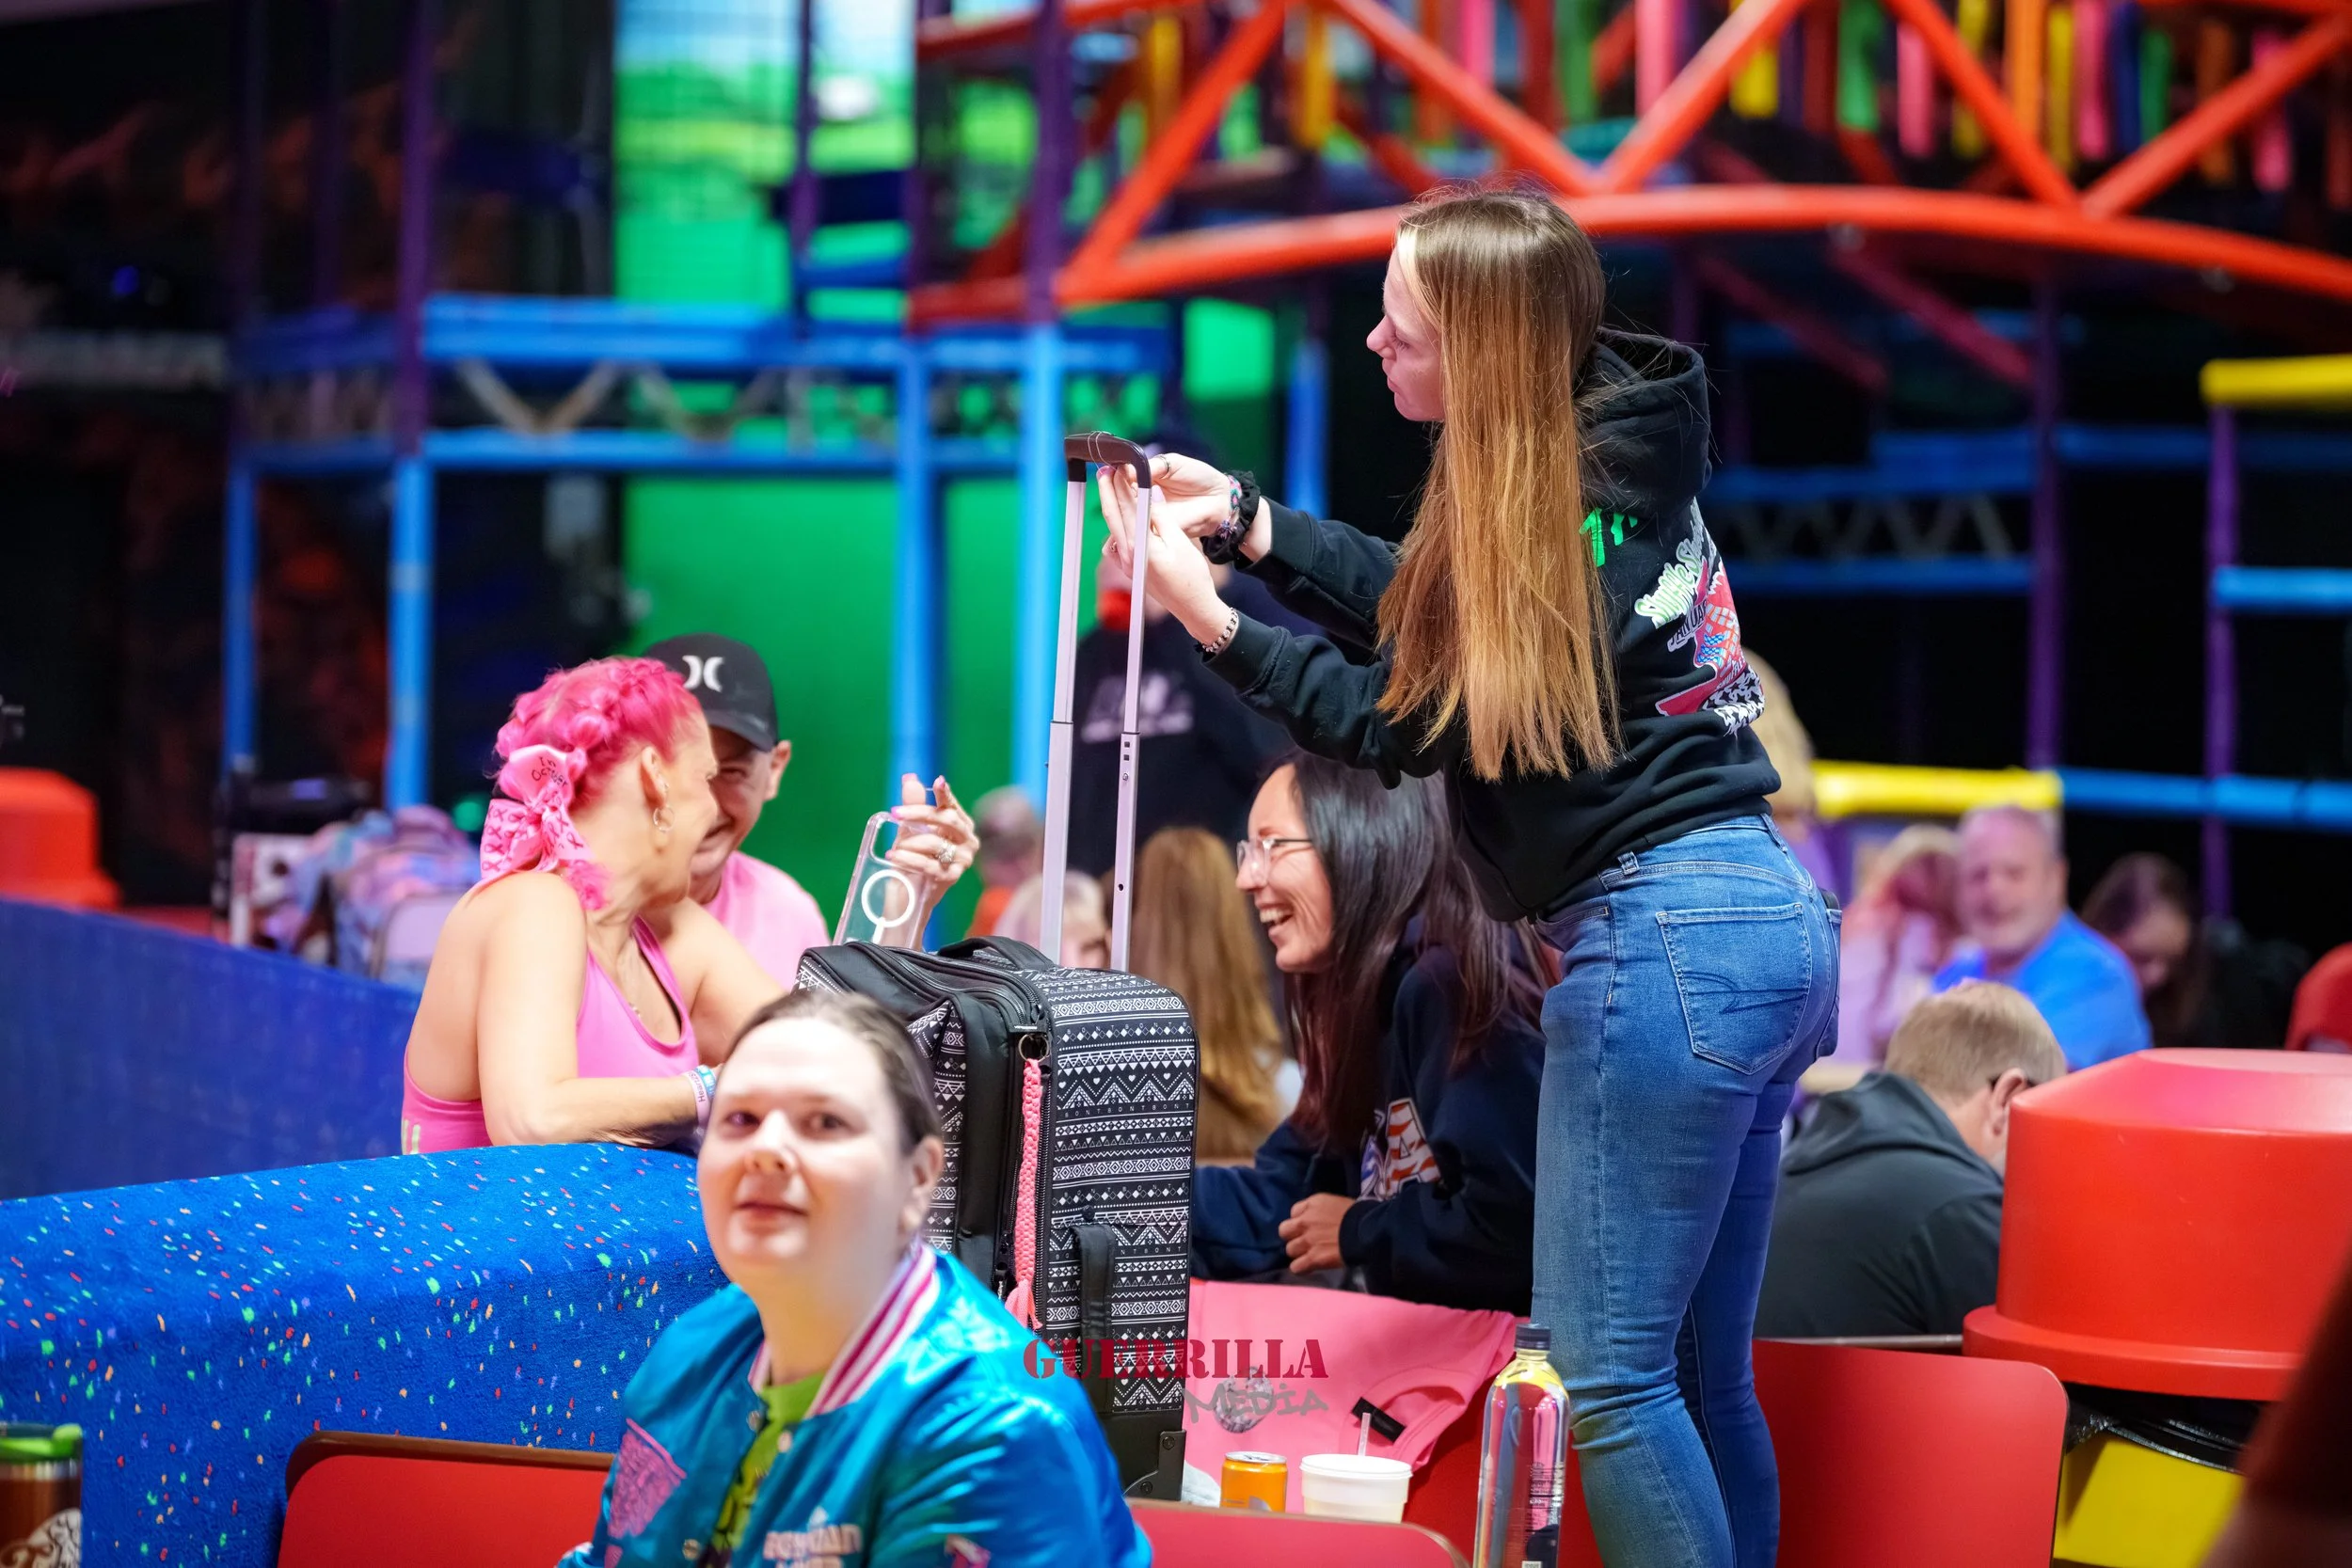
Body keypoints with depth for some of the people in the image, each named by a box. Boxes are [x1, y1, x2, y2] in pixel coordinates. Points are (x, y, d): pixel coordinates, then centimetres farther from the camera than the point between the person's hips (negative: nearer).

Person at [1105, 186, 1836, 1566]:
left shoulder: (1563, 509, -15)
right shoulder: (1610, 454, 12)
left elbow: (1399, 723, -9)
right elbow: (1422, 615, 23)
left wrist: (1212, 618, -8)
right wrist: (1242, 515, 20)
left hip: (1664, 934, -10)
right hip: (1773, 924, 10)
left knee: (1604, 1370, -5)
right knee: (1700, 1373, 13)